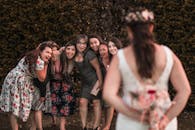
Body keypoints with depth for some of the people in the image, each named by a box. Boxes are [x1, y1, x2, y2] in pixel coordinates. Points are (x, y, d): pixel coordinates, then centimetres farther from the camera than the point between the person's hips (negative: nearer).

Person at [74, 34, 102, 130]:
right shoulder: (75, 55, -3)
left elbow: (97, 68, -16)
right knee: (83, 102, -4)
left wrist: (100, 81, -13)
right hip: (85, 83, 6)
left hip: (94, 81, -6)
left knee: (96, 102, 0)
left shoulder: (89, 55, -21)